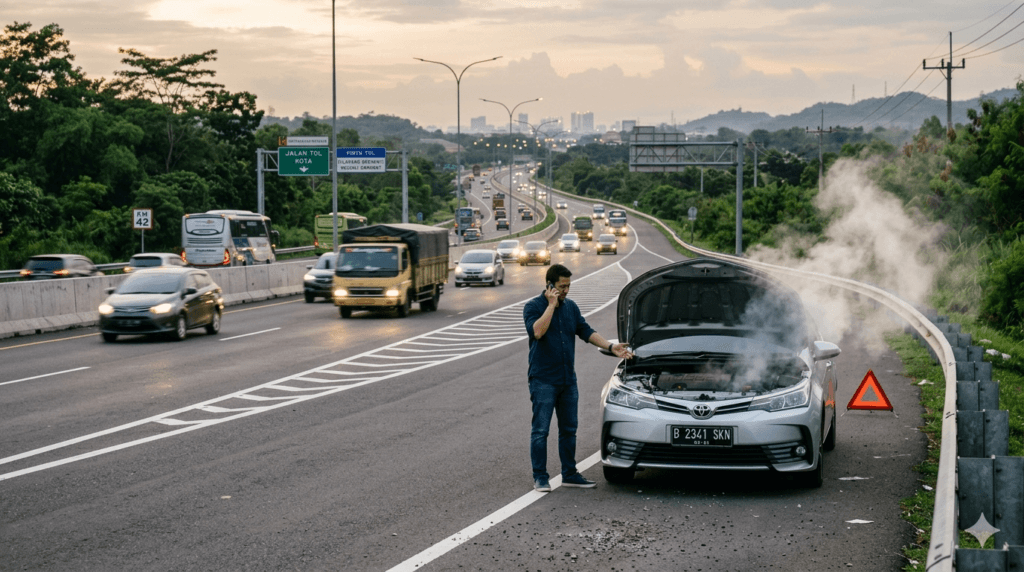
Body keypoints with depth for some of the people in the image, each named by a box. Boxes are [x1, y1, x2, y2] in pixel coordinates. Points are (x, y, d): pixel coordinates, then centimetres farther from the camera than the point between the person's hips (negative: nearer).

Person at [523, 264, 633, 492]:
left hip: (568, 379, 6)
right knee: (540, 430, -4)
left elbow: (586, 331, 13)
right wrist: (551, 305, -20)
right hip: (543, 379, -6)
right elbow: (537, 331, -25)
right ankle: (540, 477, 2)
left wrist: (611, 346, 3)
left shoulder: (571, 307, 11)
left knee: (569, 429, 11)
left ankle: (569, 474, 19)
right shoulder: (534, 307, -7)